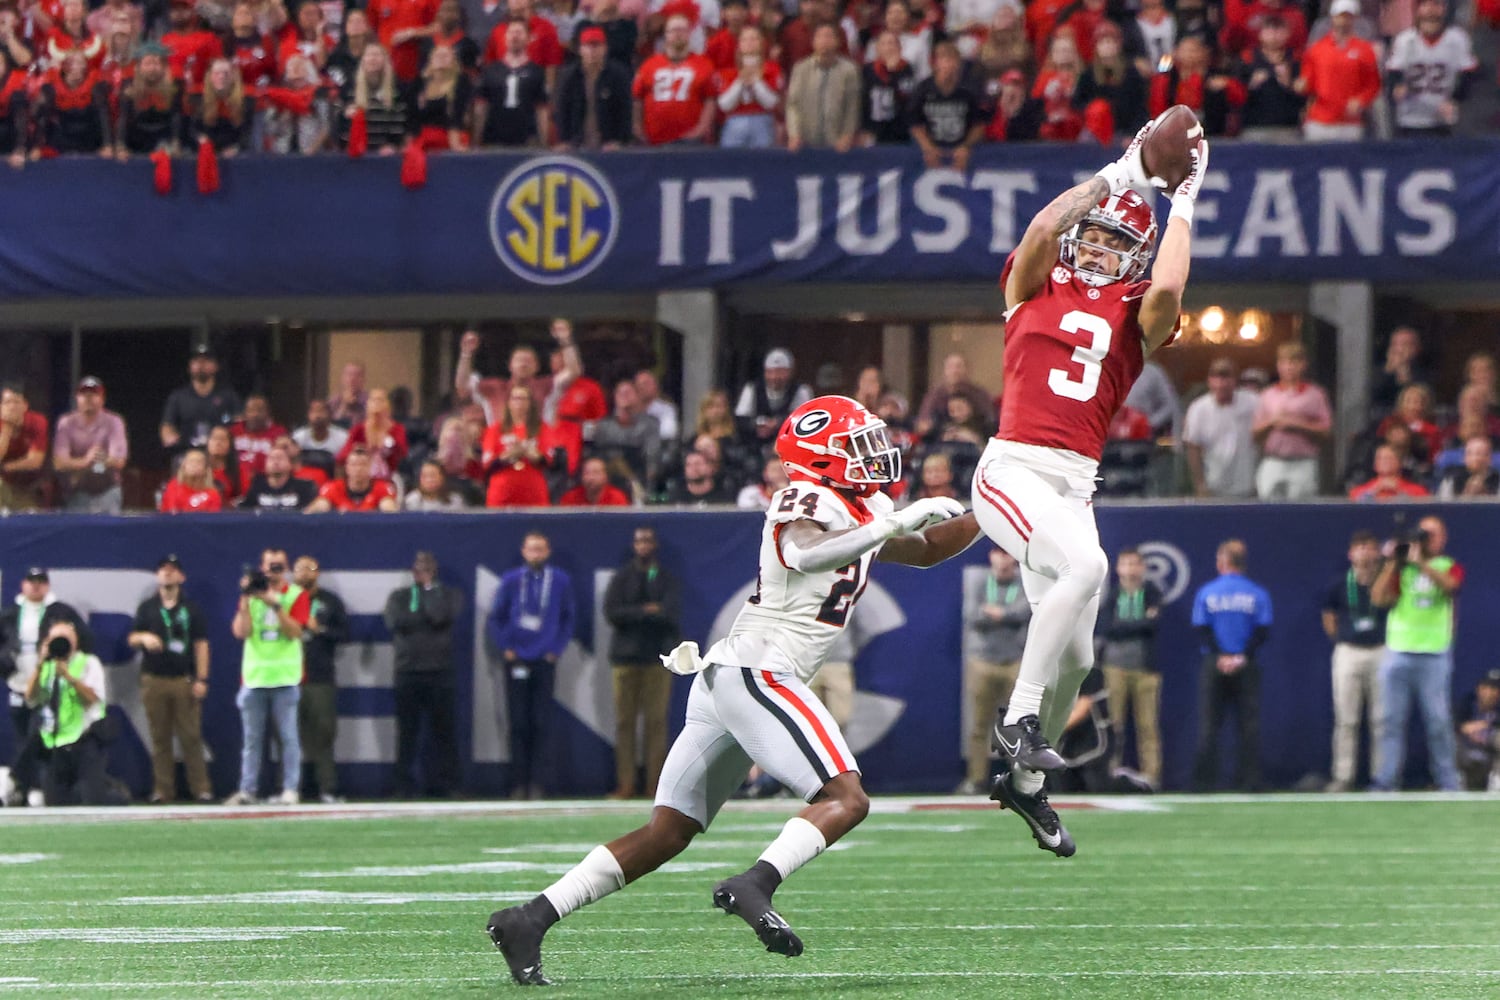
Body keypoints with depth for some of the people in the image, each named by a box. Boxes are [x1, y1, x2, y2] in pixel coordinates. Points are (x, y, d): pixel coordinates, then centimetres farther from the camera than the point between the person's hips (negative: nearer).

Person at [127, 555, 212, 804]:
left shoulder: (191, 609, 9)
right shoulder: (147, 608, 13)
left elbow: (201, 645, 6)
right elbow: (131, 639, 13)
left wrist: (201, 679, -2)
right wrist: (144, 638, -12)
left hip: (184, 680, -1)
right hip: (154, 679, 1)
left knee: (191, 736, -6)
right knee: (159, 738, 0)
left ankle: (201, 788, -5)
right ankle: (162, 790, 2)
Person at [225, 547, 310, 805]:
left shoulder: (296, 595, 3)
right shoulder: (251, 595, 11)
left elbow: (294, 632, -9)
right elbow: (241, 632, -1)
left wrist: (276, 605, -19)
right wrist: (246, 599, -9)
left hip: (285, 678, -2)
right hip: (254, 677, 2)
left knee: (288, 736, -3)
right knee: (252, 738, 4)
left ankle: (291, 790, -1)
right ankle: (247, 790, 5)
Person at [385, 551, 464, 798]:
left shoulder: (449, 595, 10)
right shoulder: (399, 597, 14)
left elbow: (441, 616, -11)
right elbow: (395, 621, -5)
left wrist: (429, 588, 0)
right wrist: (427, 617, -5)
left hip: (440, 671, -1)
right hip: (407, 671, 1)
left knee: (442, 731, -3)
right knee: (407, 731, 2)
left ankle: (441, 785, 1)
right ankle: (404, 785, 6)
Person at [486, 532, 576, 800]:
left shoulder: (560, 581, 3)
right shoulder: (511, 581, 3)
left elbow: (568, 618, 13)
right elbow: (494, 619, 10)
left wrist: (556, 648, 3)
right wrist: (505, 648, -1)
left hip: (545, 660, 0)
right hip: (516, 661, 0)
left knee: (541, 724, -4)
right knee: (519, 724, 0)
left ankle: (536, 781, -2)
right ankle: (519, 782, 3)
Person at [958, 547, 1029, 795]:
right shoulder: (977, 583, 9)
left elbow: (1026, 611, -11)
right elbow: (972, 615, -5)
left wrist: (996, 613, -12)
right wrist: (1009, 616, -10)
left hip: (1016, 662, -1)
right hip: (983, 661, 1)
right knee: (979, 725, -1)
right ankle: (977, 779, 3)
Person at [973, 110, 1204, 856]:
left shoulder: (1136, 315, 13)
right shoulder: (1035, 288, 10)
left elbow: (1168, 288, -10)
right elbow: (1044, 227, -11)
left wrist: (1183, 202, -1)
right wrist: (1123, 173, -5)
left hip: (1076, 484, 4)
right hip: (1012, 467, -4)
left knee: (1075, 655, 6)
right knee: (1084, 565, -32)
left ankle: (1024, 779, 27)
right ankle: (1019, 720, -26)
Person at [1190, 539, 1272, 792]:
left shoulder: (1205, 593, 2)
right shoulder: (1257, 594, 2)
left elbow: (1202, 629, -5)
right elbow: (1263, 631, -5)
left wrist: (1220, 657, -8)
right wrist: (1242, 657, -8)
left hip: (1214, 666, 0)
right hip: (1247, 667, 0)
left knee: (1208, 723, 3)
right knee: (1249, 724, 3)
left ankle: (1203, 780, 1)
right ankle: (1250, 779, -2)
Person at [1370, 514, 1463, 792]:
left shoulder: (1449, 567, 8)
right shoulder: (1400, 568, 15)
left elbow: (1449, 585, -16)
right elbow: (1380, 599, 2)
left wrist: (1420, 563, -21)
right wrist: (1391, 563, -4)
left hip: (1434, 656, -2)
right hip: (1397, 652, 2)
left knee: (1439, 721, -3)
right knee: (1392, 720, 1)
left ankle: (1448, 783, 2)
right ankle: (1385, 782, 2)